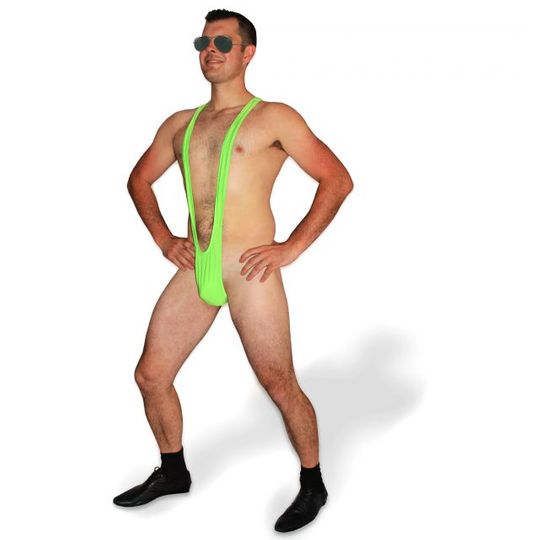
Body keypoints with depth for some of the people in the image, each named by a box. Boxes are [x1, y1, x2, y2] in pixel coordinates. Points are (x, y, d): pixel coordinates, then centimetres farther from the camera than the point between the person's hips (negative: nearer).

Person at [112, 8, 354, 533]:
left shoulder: (274, 118, 0)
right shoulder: (180, 124, 16)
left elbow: (338, 180, -4)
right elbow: (139, 180, 29)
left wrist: (292, 247, -8)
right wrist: (163, 238, 15)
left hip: (249, 270, -6)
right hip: (195, 269, 6)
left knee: (280, 387, -1)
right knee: (150, 376, 9)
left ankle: (312, 485, 21)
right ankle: (172, 471, 31)